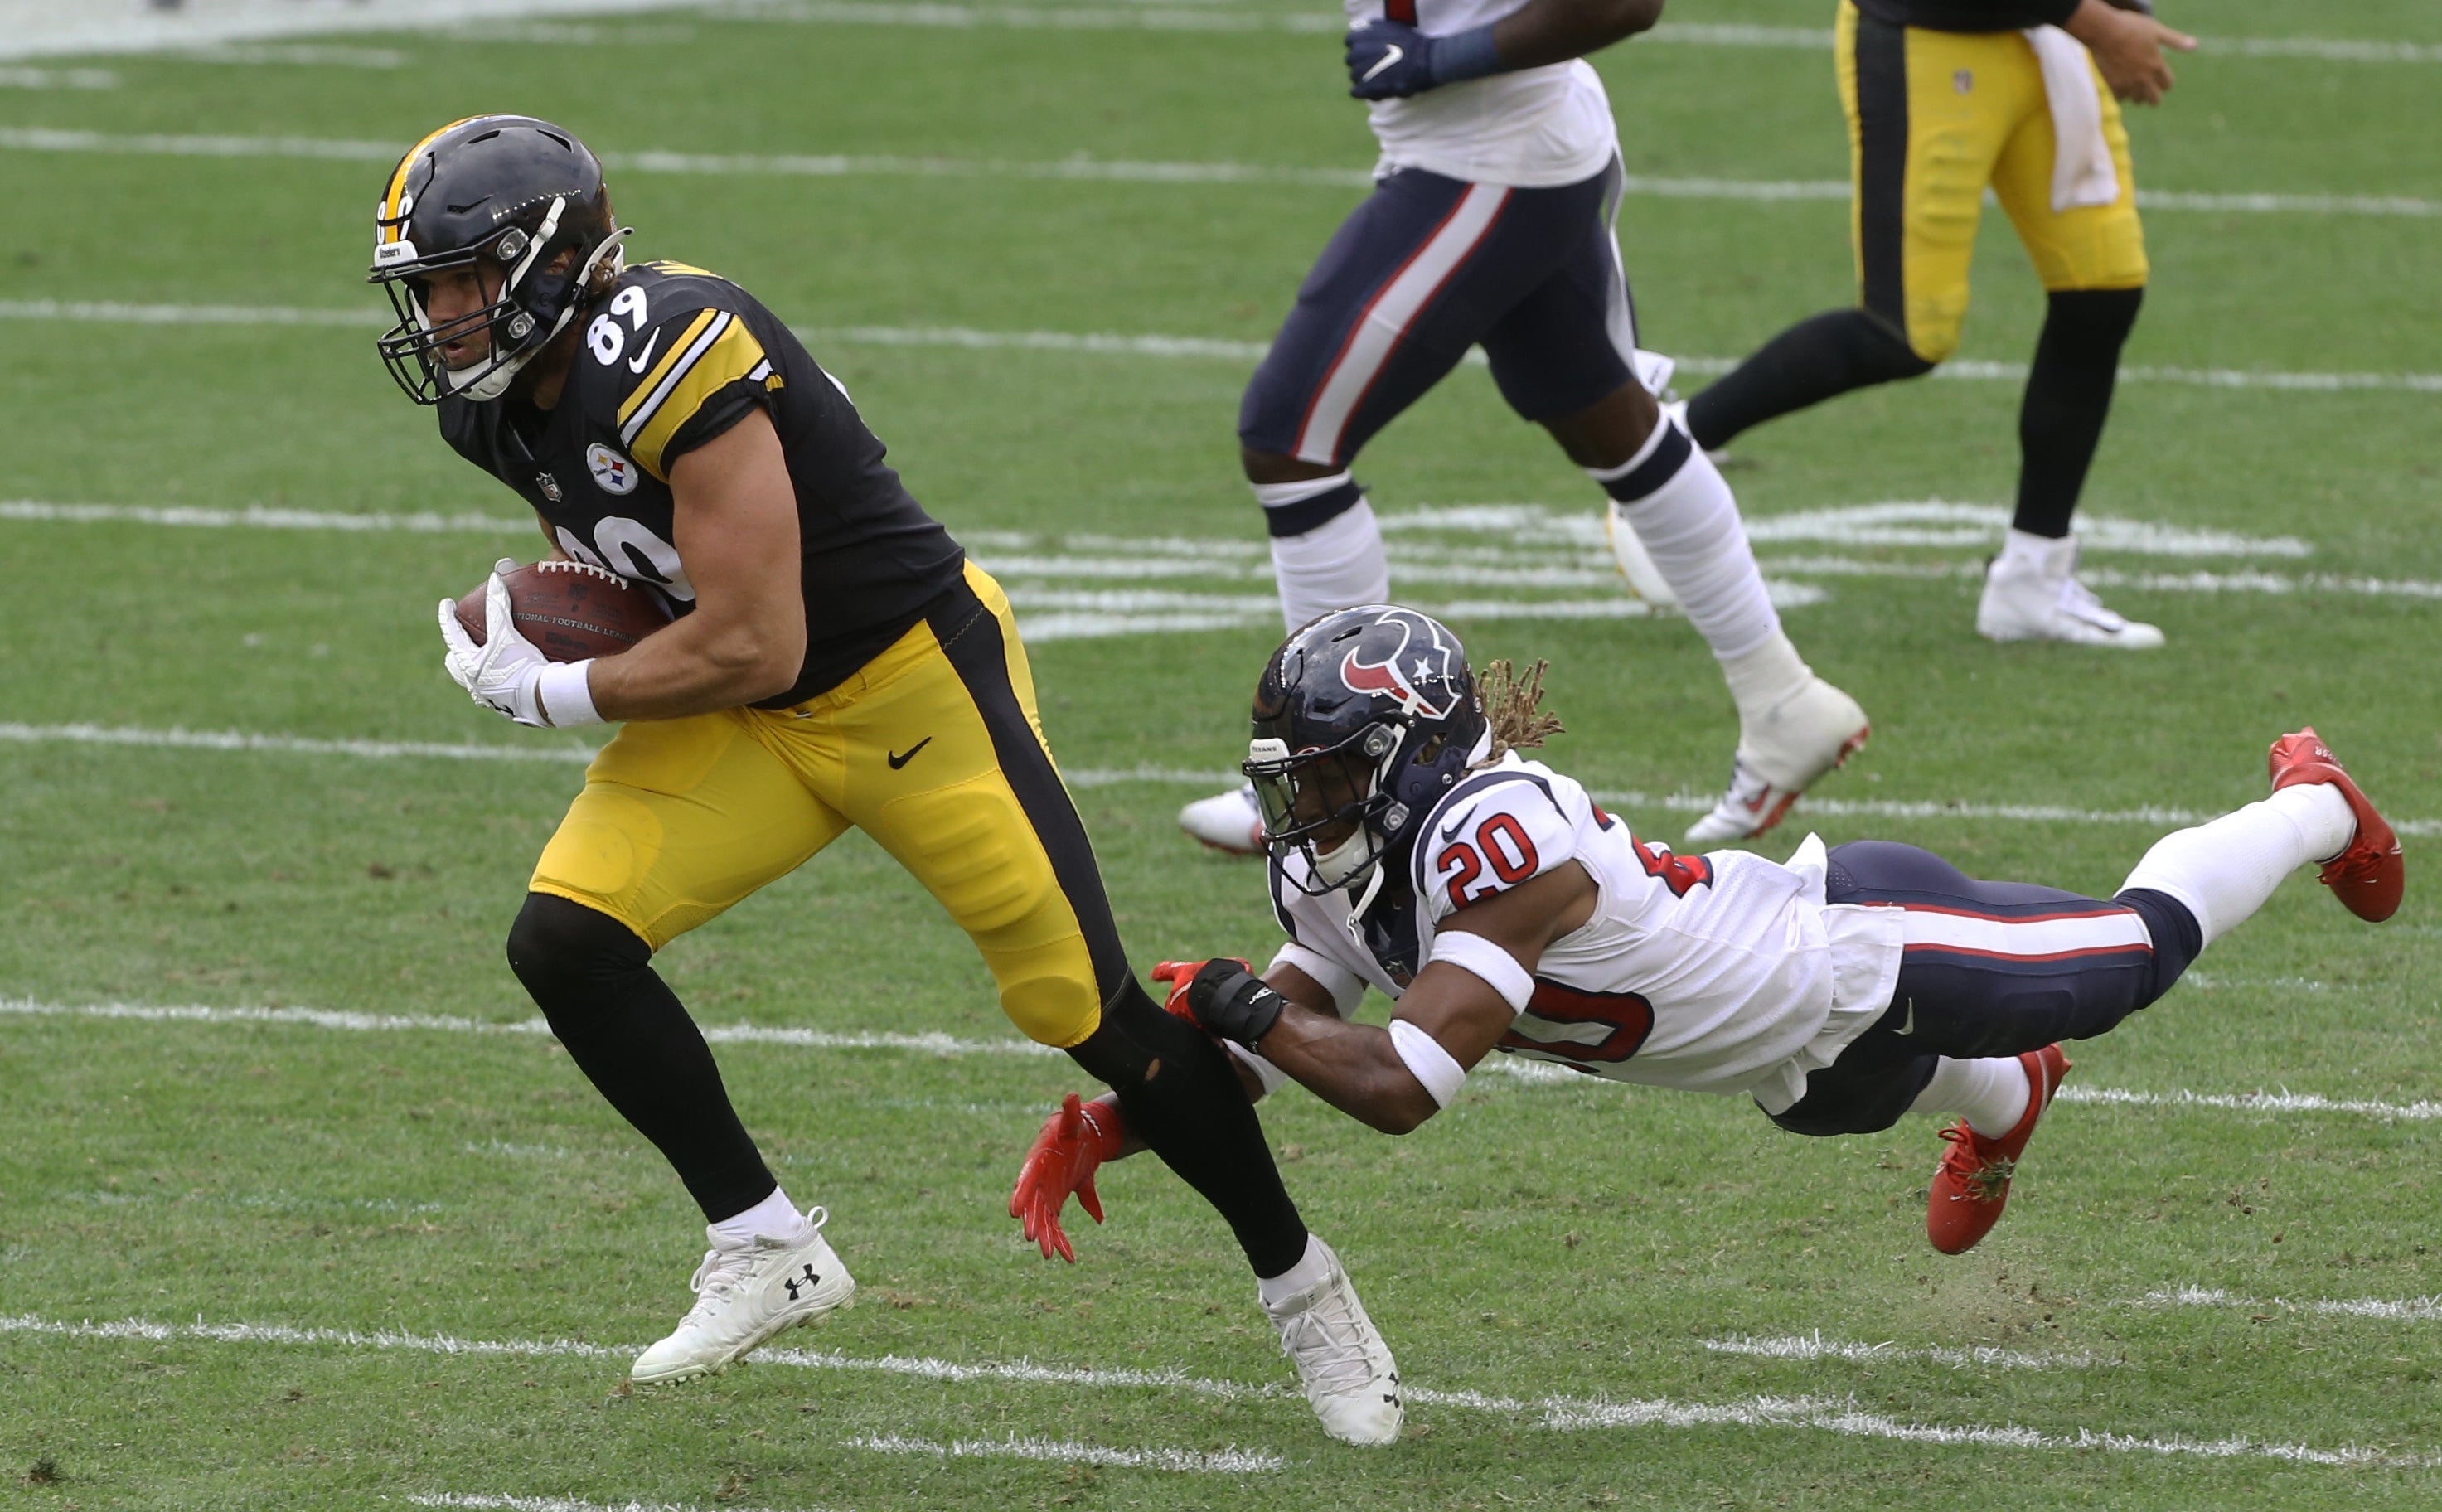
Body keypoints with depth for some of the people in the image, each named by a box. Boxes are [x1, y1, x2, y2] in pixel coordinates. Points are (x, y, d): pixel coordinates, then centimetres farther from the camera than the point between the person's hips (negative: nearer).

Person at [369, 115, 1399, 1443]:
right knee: (564, 939, -10)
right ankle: (767, 1254, 2)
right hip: (747, 725, 8)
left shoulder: (670, 362, -30)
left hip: (914, 677, -8)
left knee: (1083, 1007, -4)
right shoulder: (498, 408, -2)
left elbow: (749, 647, -28)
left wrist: (548, 694, -16)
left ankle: (1302, 1288, 17)